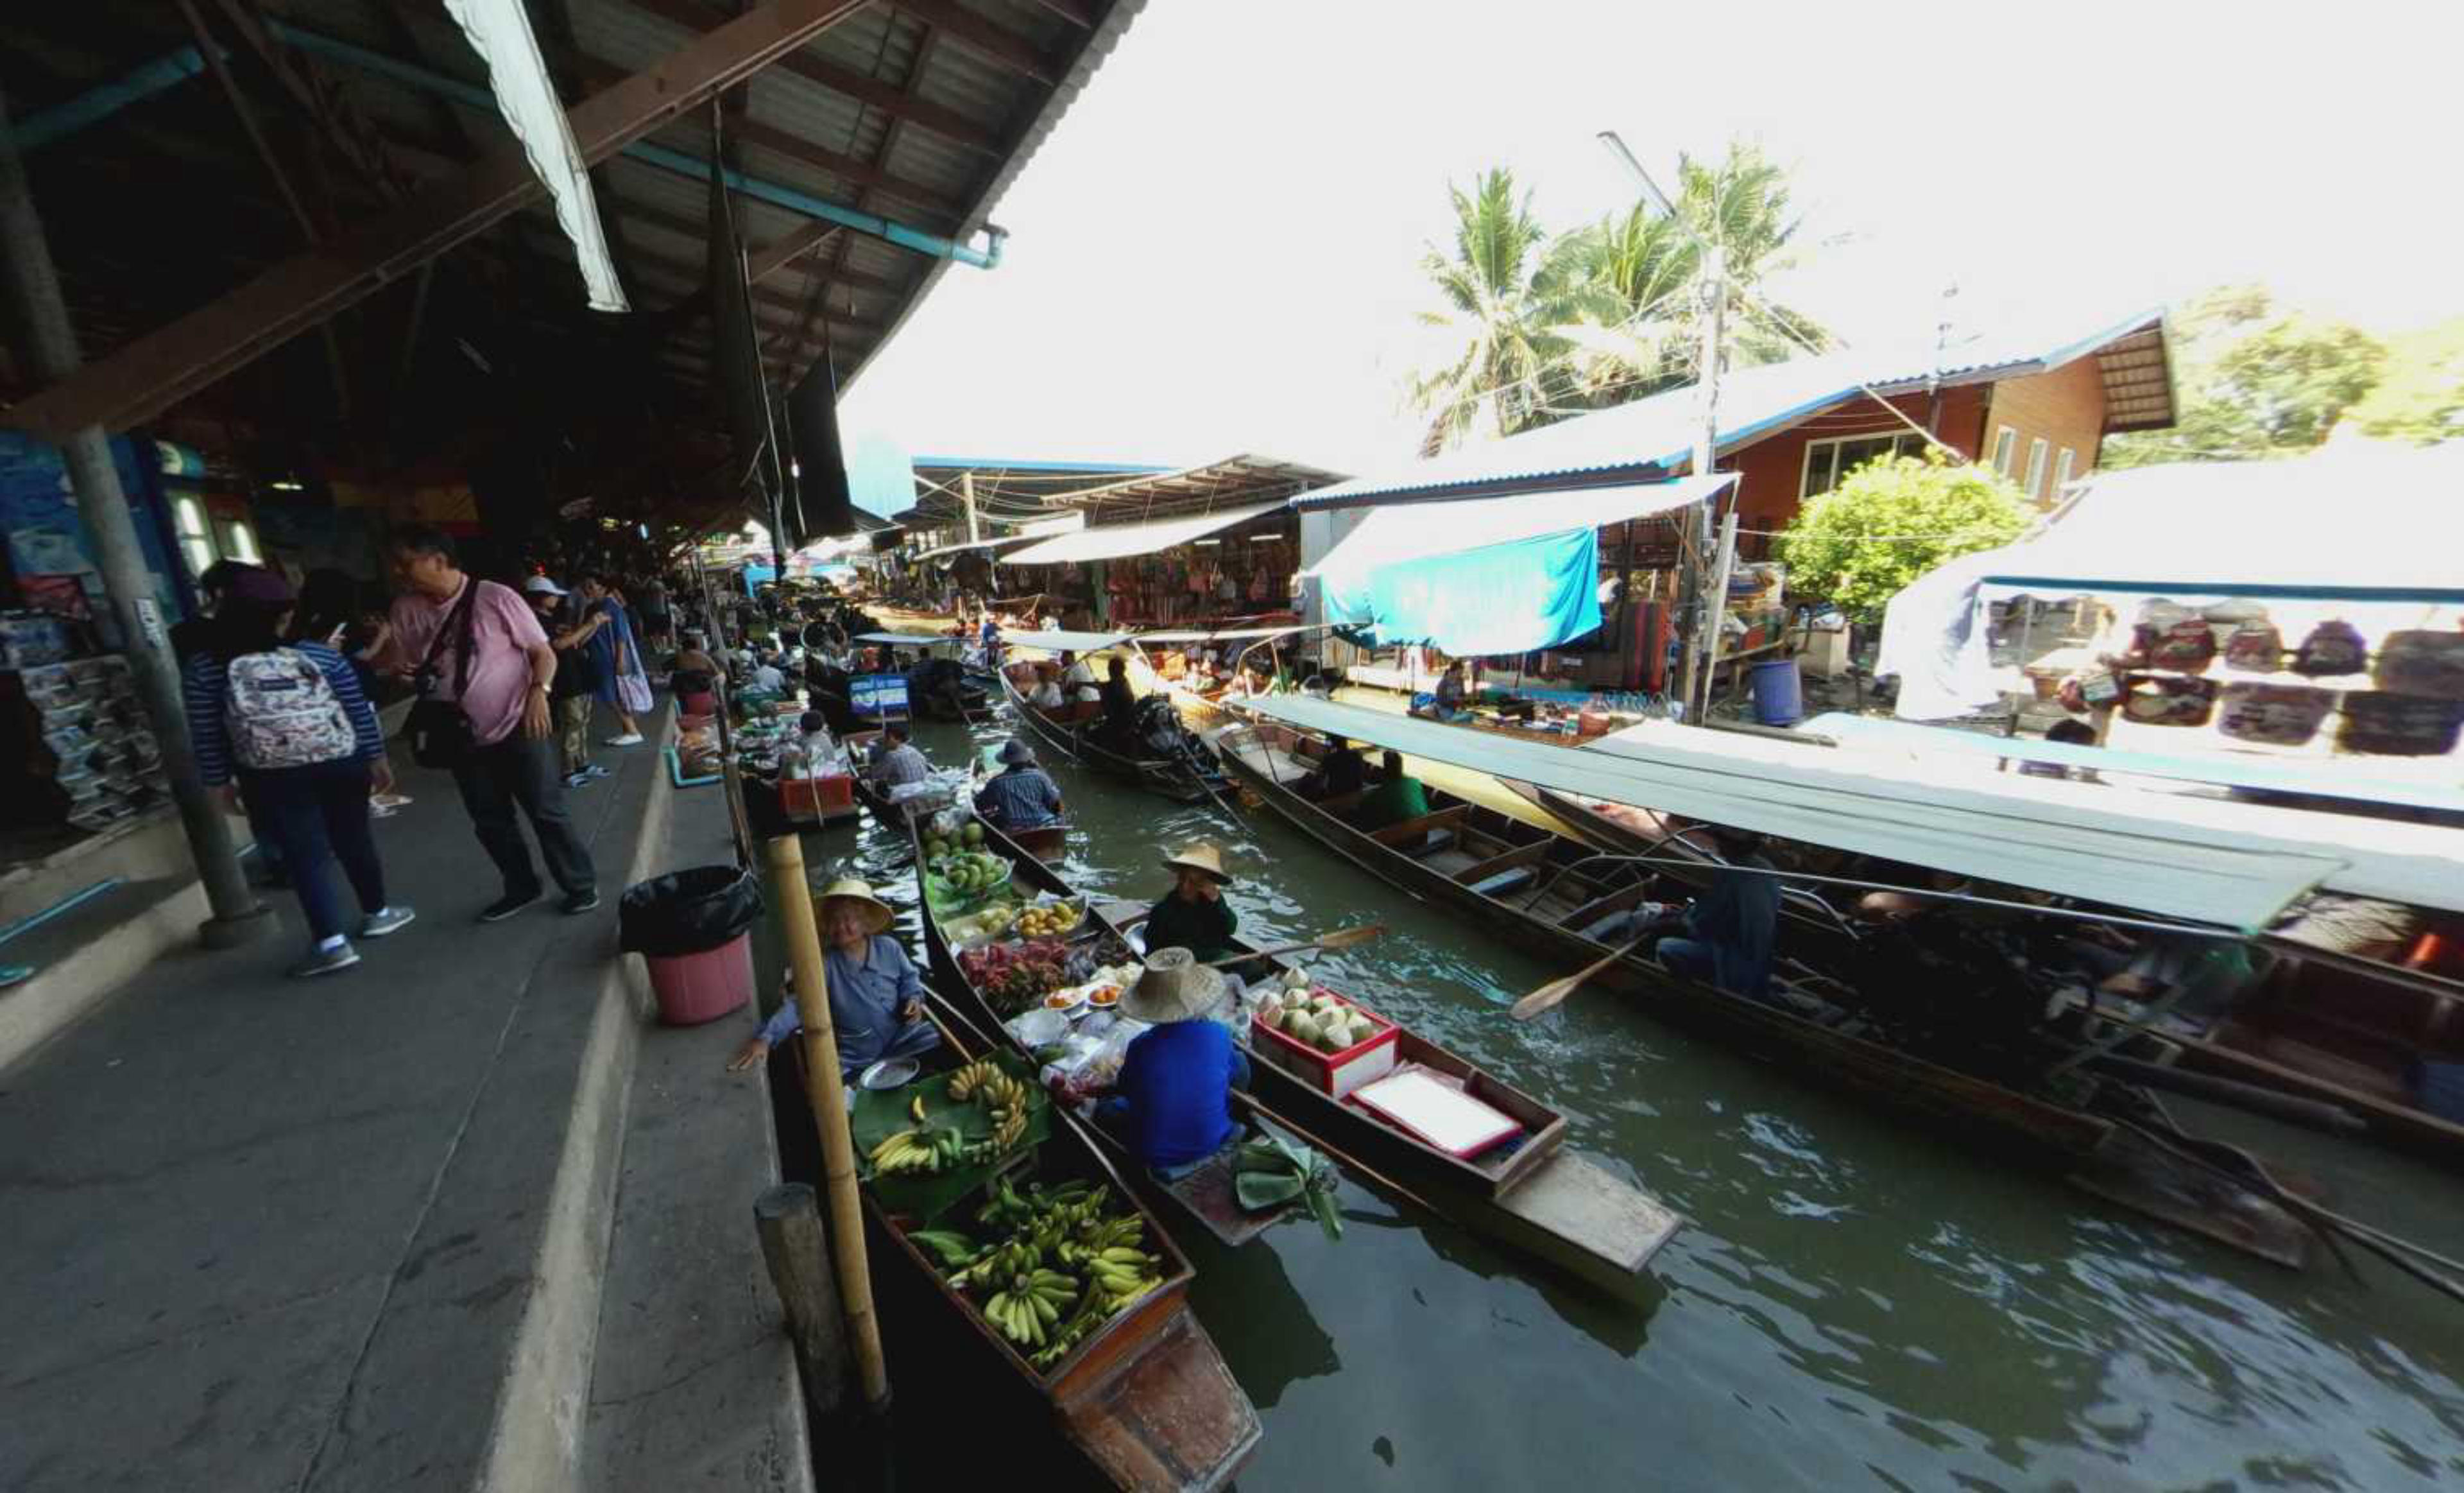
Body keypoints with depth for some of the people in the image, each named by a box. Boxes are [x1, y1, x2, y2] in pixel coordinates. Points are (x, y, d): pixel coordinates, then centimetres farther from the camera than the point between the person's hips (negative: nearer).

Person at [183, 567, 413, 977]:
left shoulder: (205, 669, -4)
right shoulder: (320, 655, -4)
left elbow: (207, 737, -1)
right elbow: (360, 710, -2)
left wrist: (219, 781, 8)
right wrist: (376, 758, 5)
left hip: (272, 781, -1)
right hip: (342, 767, 1)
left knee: (305, 857, 3)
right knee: (355, 842, 14)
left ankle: (332, 943, 0)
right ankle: (376, 913, 29)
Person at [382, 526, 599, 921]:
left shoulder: (496, 598, -12)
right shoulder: (405, 610, 2)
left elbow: (544, 654, -9)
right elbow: (405, 666, 14)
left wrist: (538, 692, -25)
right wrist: (400, 671, -9)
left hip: (517, 730, -5)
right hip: (463, 739, 6)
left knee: (547, 813, 0)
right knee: (490, 822, 15)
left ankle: (581, 886, 14)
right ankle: (521, 888, 31)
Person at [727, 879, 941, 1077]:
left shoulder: (889, 948, -2)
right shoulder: (826, 964, -8)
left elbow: (909, 977, 14)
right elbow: (798, 1003, -16)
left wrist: (913, 998, -7)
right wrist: (765, 1037, -29)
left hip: (904, 1035, 2)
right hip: (857, 1056, -1)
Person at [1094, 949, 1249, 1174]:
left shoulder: (1140, 1047, -24)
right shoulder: (1218, 1035, -20)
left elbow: (1124, 1090, -3)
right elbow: (1241, 1079, 0)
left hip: (1156, 1157, -1)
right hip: (1213, 1144, 1)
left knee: (1106, 1108, 23)